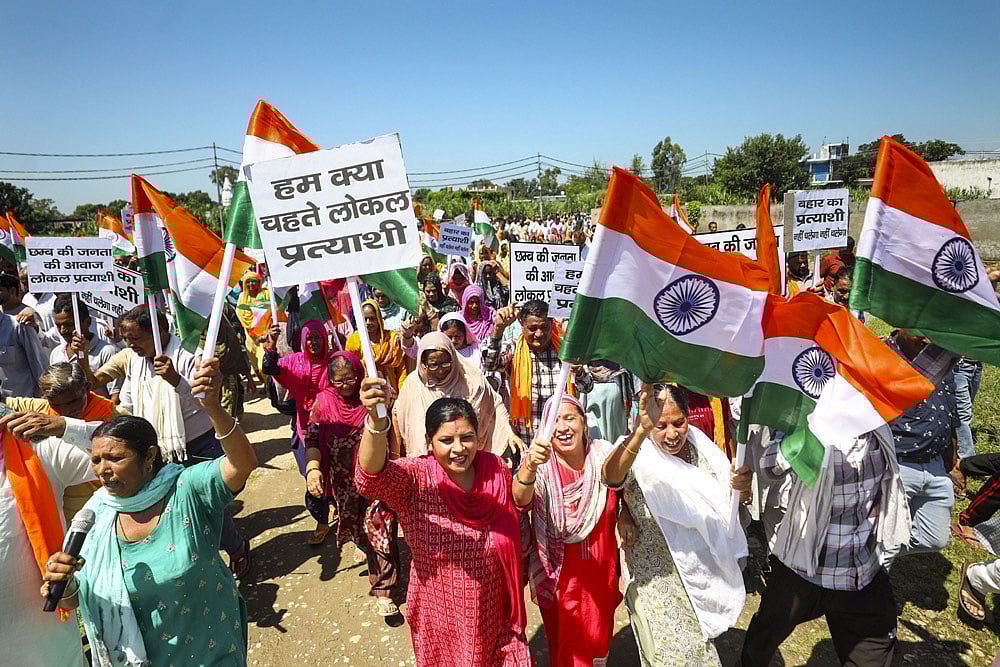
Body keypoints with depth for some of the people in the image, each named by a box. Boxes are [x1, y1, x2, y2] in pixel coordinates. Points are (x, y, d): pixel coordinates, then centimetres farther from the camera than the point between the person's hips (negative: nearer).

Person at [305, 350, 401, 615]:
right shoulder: (324, 402, -6)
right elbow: (312, 439, -6)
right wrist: (313, 468, -19)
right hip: (344, 478, 3)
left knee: (379, 526, -8)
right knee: (352, 517, 24)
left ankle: (382, 590, 1)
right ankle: (360, 543, 59)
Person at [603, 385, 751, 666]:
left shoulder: (700, 445, -5)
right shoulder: (638, 456, -21)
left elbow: (733, 499, 3)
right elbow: (611, 477, -45)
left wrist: (742, 484, -21)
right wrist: (641, 430, -62)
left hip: (706, 573, 5)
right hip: (656, 579, -5)